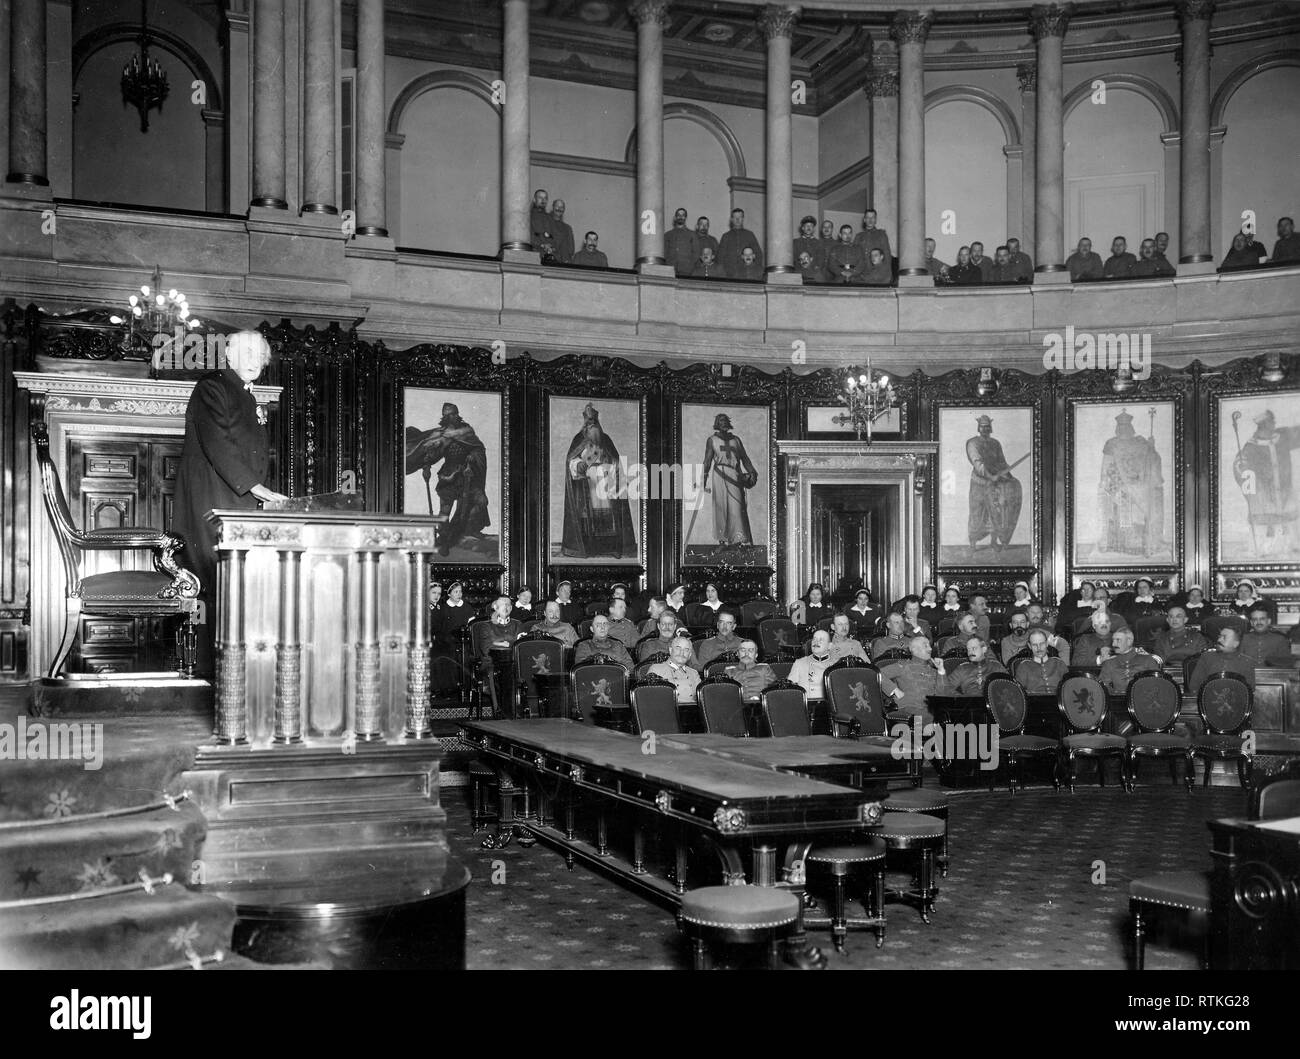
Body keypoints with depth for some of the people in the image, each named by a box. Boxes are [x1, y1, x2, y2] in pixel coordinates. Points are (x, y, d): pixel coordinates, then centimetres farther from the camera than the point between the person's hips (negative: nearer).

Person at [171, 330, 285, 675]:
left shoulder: (250, 400, 23)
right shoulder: (211, 387, -2)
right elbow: (215, 442, -14)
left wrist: (264, 494, 8)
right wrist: (255, 487, -19)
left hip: (243, 501, 8)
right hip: (211, 500, -8)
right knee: (218, 579, -12)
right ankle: (211, 665, -10)